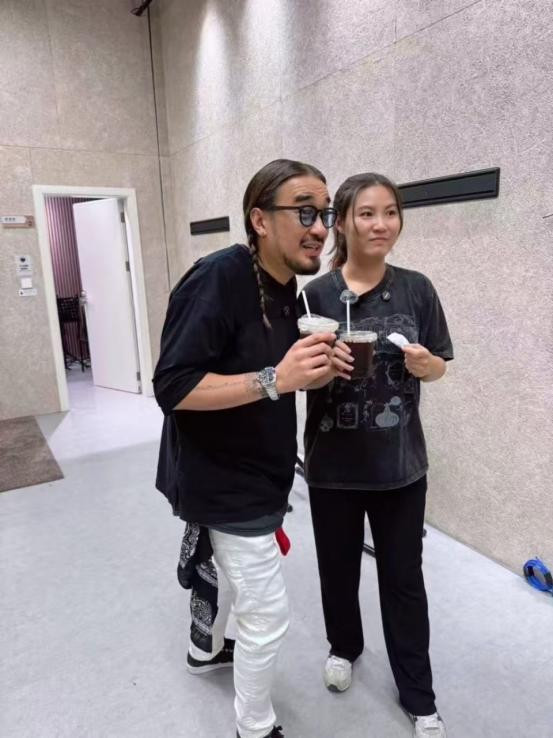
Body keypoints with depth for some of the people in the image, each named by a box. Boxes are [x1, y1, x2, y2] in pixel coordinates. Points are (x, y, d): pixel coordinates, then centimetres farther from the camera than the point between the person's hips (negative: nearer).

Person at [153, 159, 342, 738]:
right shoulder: (217, 278, -24)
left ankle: (205, 650, 57)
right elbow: (173, 387, -27)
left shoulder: (284, 286, 3)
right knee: (267, 613, 4)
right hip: (224, 480, -9)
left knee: (225, 570, 30)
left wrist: (312, 369, -8)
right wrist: (275, 379, -35)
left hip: (246, 473, 9)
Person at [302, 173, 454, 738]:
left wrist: (423, 363, -18)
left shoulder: (416, 289, -3)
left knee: (403, 577, 15)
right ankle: (343, 645, 50)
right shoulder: (316, 295, -9)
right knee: (339, 566, 19)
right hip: (334, 463, 0)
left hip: (400, 462, 1)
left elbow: (439, 367, 4)